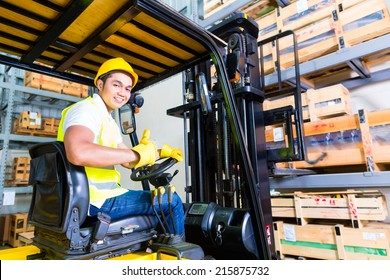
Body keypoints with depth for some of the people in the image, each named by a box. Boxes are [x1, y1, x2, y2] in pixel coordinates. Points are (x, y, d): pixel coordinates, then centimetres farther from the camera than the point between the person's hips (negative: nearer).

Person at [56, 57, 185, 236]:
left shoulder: (109, 122, 17)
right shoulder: (86, 110, -14)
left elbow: (129, 162, 20)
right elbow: (78, 153, -36)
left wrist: (161, 152, 7)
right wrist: (137, 153, -28)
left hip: (101, 195, 10)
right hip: (96, 201, -10)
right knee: (171, 201, -6)